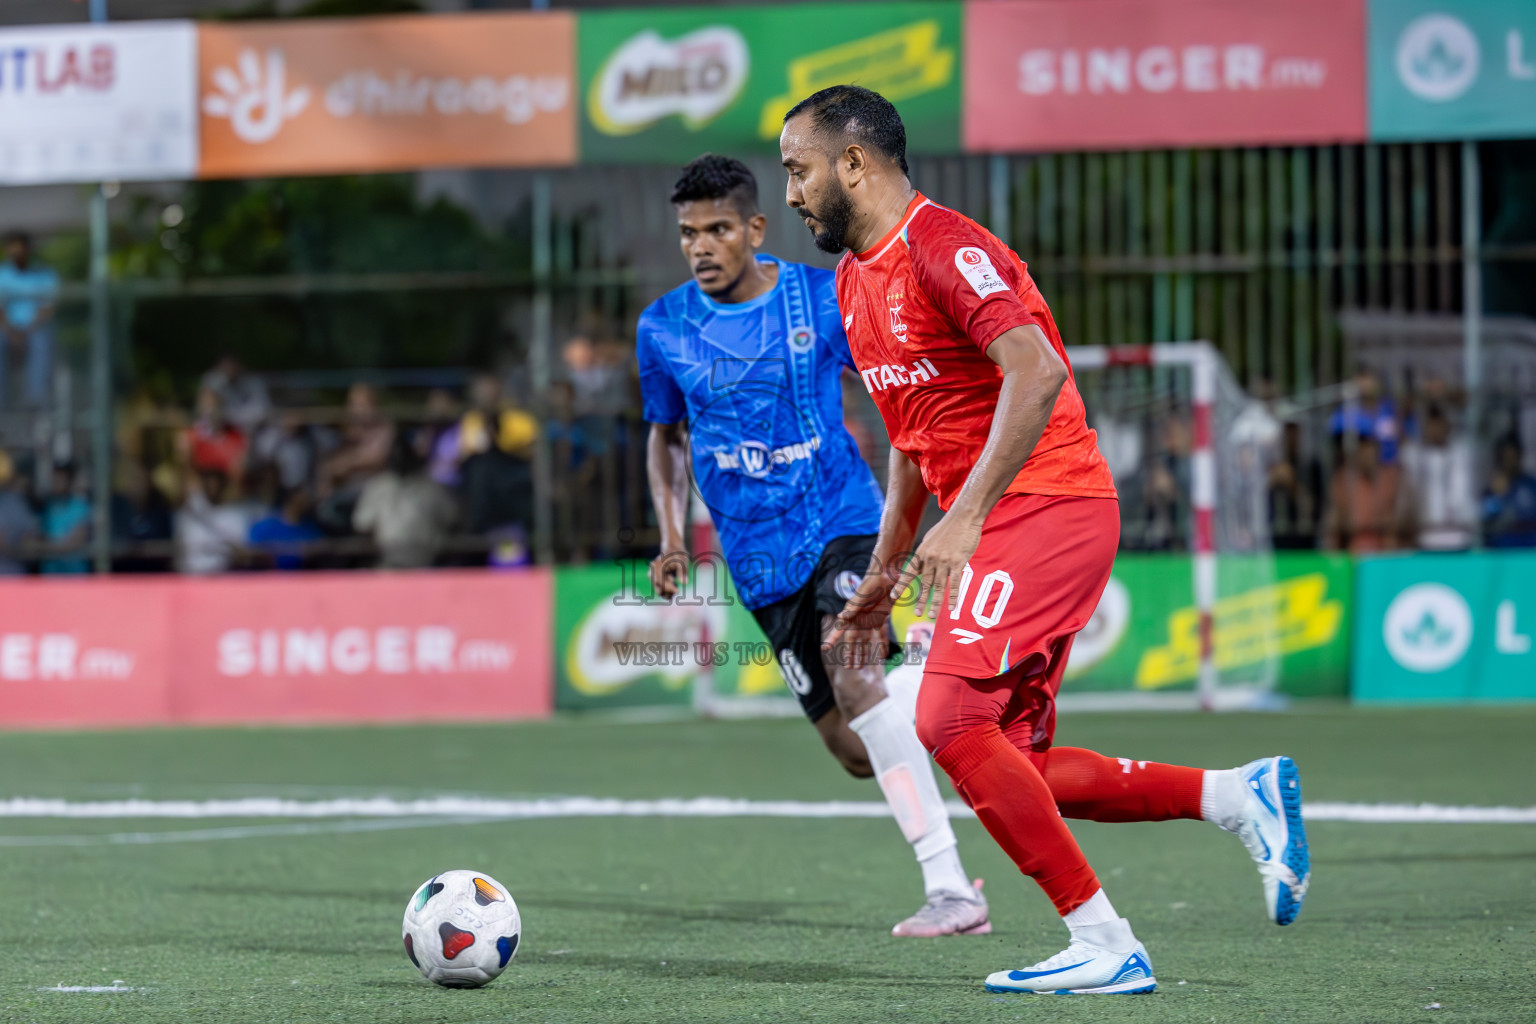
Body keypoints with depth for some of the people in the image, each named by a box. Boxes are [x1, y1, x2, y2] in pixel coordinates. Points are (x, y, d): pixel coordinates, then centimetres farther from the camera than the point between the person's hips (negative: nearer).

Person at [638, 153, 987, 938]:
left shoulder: (823, 299, -4)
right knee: (853, 752, 0)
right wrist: (673, 537, 6)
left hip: (842, 520, -3)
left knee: (851, 672, -28)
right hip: (761, 561, 3)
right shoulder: (663, 330, 2)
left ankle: (950, 886, -30)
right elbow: (666, 436, 18)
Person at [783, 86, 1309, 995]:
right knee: (1014, 768, 5)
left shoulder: (946, 248, -14)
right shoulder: (856, 280, 17)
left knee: (951, 720, -19)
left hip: (1045, 504, -10)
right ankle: (1244, 795, 11)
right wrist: (884, 573, 23)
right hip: (998, 528, 10)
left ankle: (1105, 946, -15)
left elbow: (1036, 373, -27)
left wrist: (965, 518, -32)